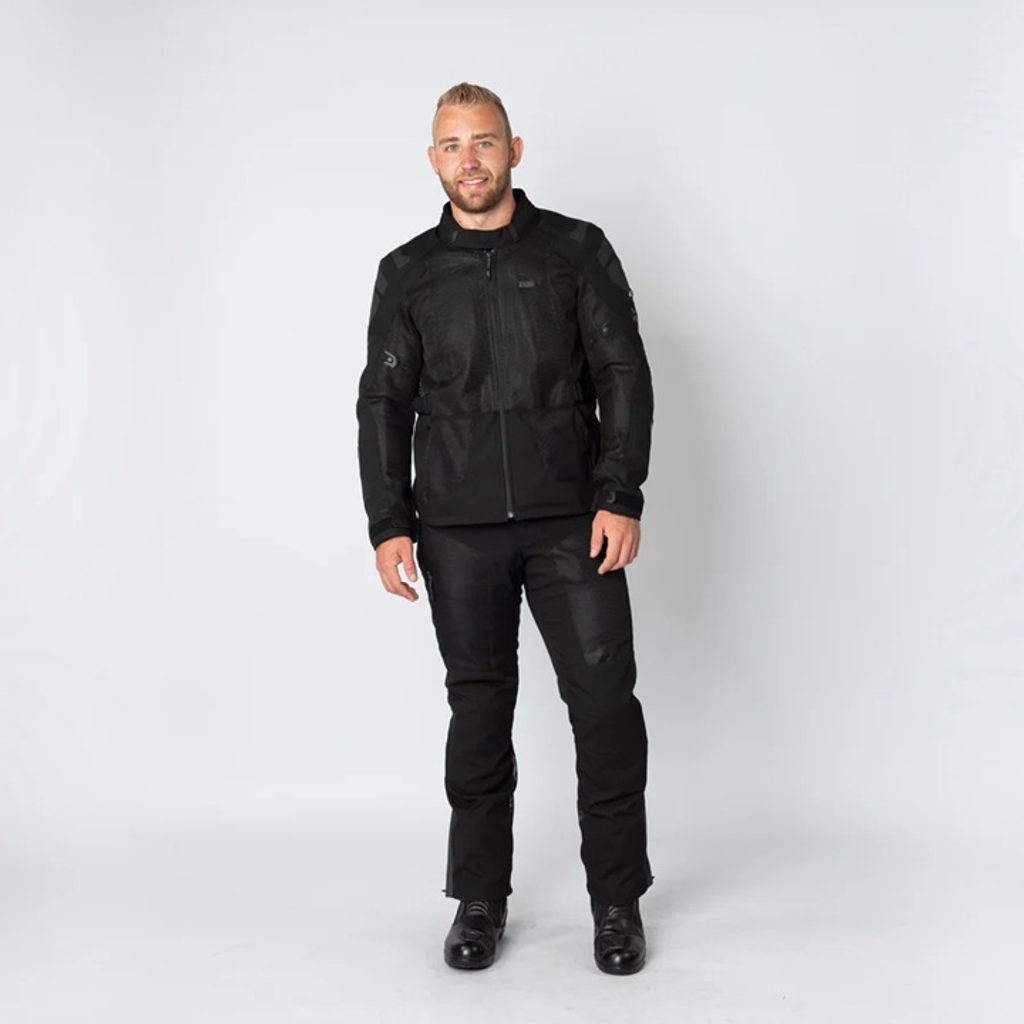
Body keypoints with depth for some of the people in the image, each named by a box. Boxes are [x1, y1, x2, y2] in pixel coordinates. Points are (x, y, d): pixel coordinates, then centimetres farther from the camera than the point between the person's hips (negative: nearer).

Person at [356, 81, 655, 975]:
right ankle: (479, 901, 21)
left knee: (605, 701, -3)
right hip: (459, 531, 1)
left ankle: (618, 903, 13)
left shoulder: (577, 249, 4)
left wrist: (621, 497, -10)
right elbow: (385, 403, 7)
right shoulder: (407, 273, 8)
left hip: (572, 522, -1)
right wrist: (387, 523, 0)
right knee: (479, 710, 8)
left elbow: (623, 374, 0)